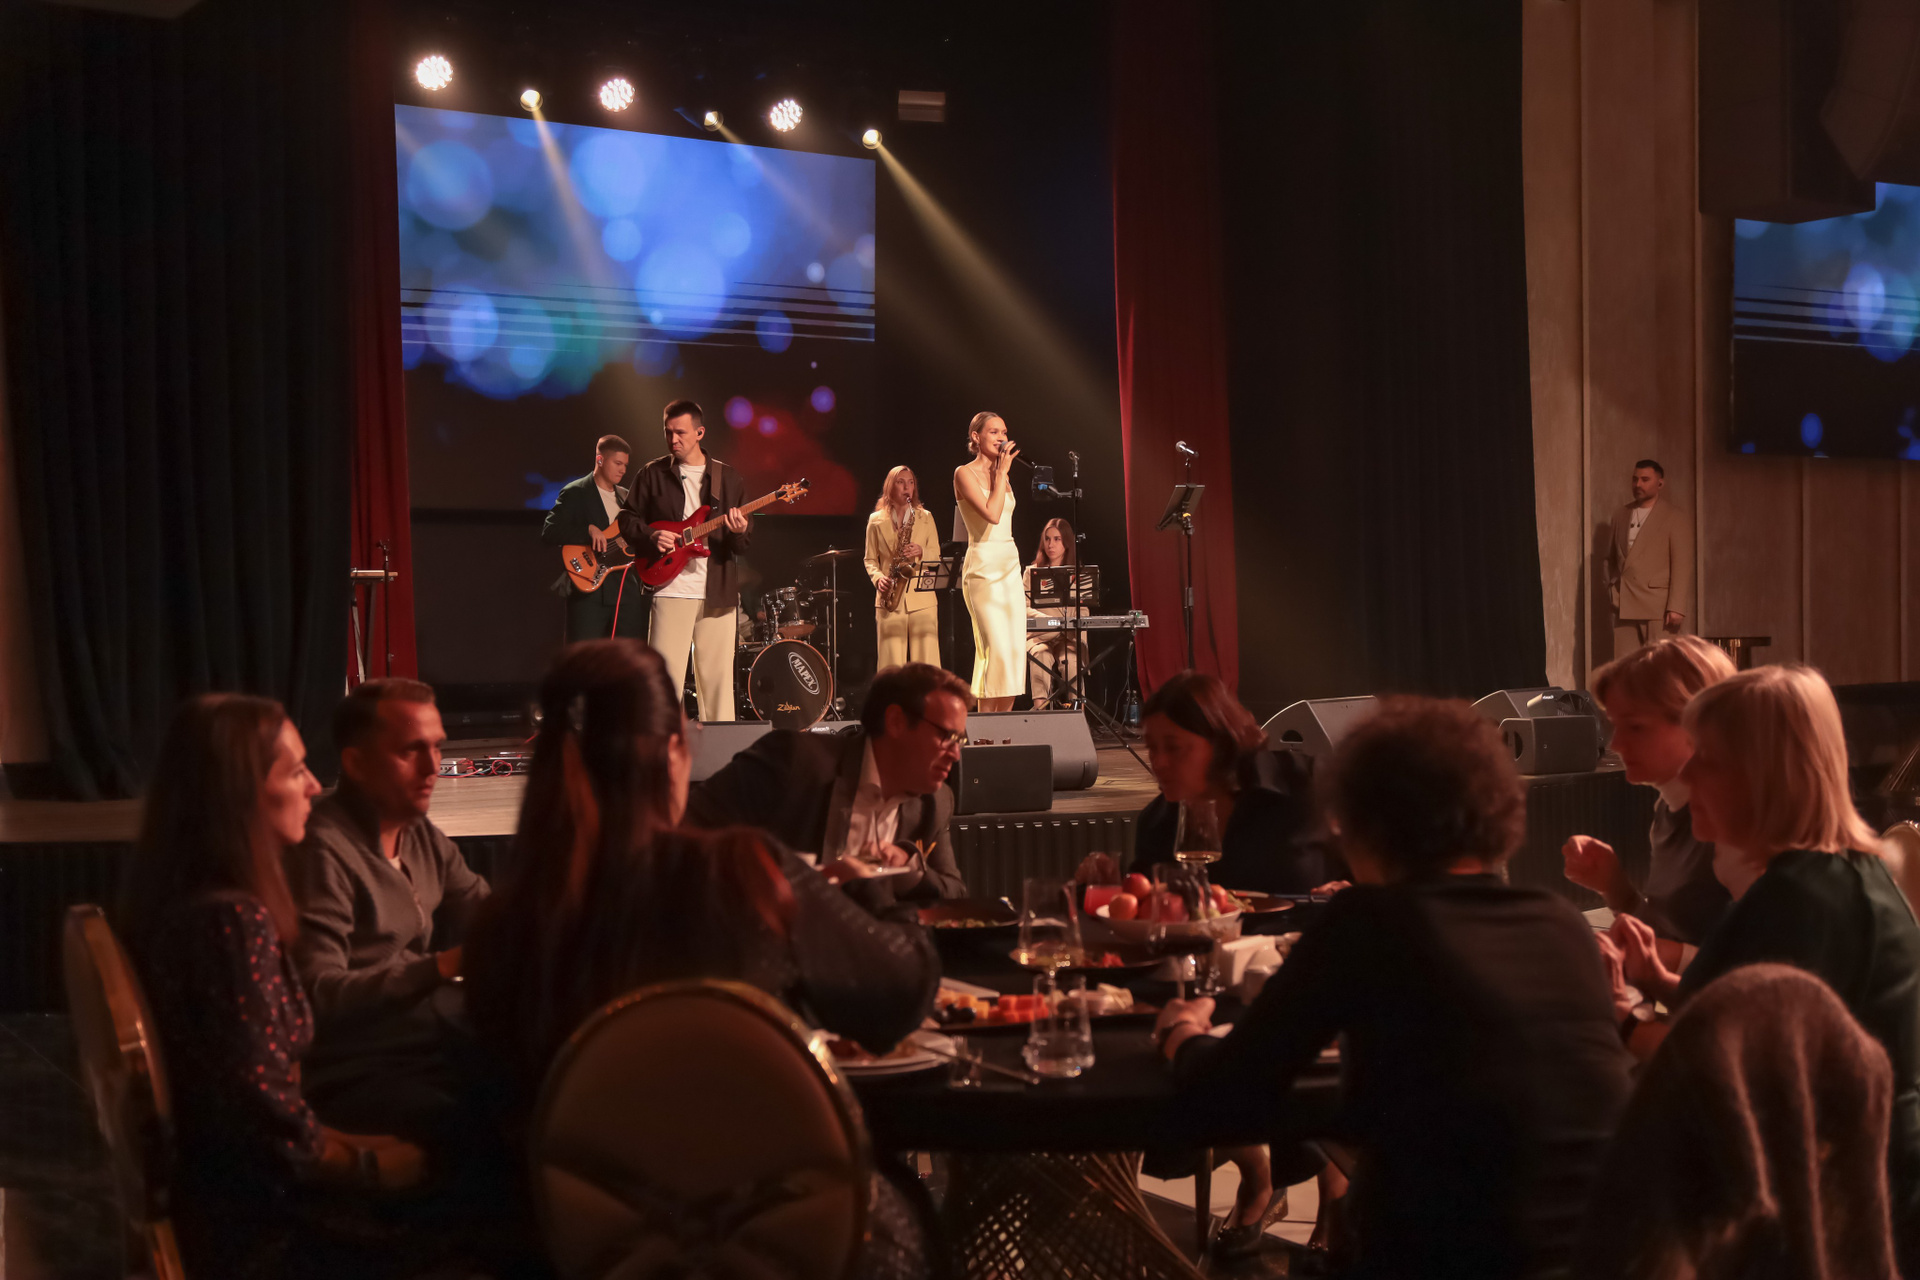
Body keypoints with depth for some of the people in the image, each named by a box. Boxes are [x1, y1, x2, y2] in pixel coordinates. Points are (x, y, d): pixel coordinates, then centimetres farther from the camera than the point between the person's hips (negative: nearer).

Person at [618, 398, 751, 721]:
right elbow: (627, 518, 10)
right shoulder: (652, 474, 7)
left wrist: (740, 532, -14)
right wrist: (651, 536, -9)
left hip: (718, 593, 2)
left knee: (717, 677, 4)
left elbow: (745, 543, 9)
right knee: (664, 675, -6)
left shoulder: (727, 477, 10)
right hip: (671, 589, -1)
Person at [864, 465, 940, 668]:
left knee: (925, 662, -4)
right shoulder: (876, 520, 10)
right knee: (892, 664, -4)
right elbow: (870, 559, 11)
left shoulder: (925, 518, 12)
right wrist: (878, 577, -8)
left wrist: (921, 551, -11)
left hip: (922, 597, 1)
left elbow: (936, 555, 10)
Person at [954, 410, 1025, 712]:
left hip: (1010, 565, 8)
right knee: (997, 650, -14)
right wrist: (1001, 473, -12)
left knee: (1016, 651, 2)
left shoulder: (1001, 475, 15)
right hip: (983, 566, -8)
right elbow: (992, 514, -18)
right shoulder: (965, 473, -5)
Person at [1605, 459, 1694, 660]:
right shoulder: (1620, 516, 16)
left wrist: (1677, 608, -14)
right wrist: (1611, 587, 9)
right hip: (1625, 606, 5)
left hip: (1659, 606, -5)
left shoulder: (1675, 518, 0)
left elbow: (1683, 567, -6)